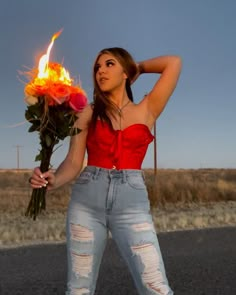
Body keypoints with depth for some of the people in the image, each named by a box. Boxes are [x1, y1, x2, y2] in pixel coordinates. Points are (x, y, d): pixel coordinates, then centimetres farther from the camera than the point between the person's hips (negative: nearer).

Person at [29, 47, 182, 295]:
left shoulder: (146, 110, 9)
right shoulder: (88, 113, 10)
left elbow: (173, 63, 6)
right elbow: (73, 163, 2)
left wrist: (138, 67, 20)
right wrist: (53, 180, -18)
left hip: (131, 203, -1)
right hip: (87, 200, 1)